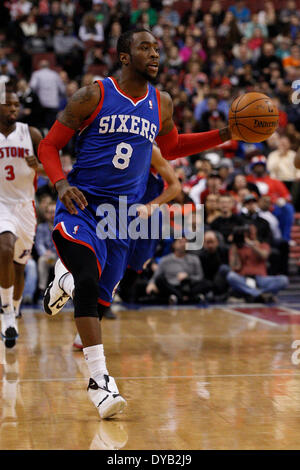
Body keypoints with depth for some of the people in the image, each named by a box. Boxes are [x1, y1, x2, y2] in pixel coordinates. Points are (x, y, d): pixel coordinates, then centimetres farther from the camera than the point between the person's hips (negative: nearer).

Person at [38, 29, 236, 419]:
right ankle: (100, 380, -23)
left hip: (123, 213, 5)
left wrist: (224, 135, 12)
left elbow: (171, 148, 24)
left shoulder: (161, 104, 7)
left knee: (100, 298, 8)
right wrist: (61, 184, -21)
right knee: (89, 281, -25)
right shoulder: (93, 96, -7)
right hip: (80, 205, -5)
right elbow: (49, 146, -2)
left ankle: (67, 278, 45)